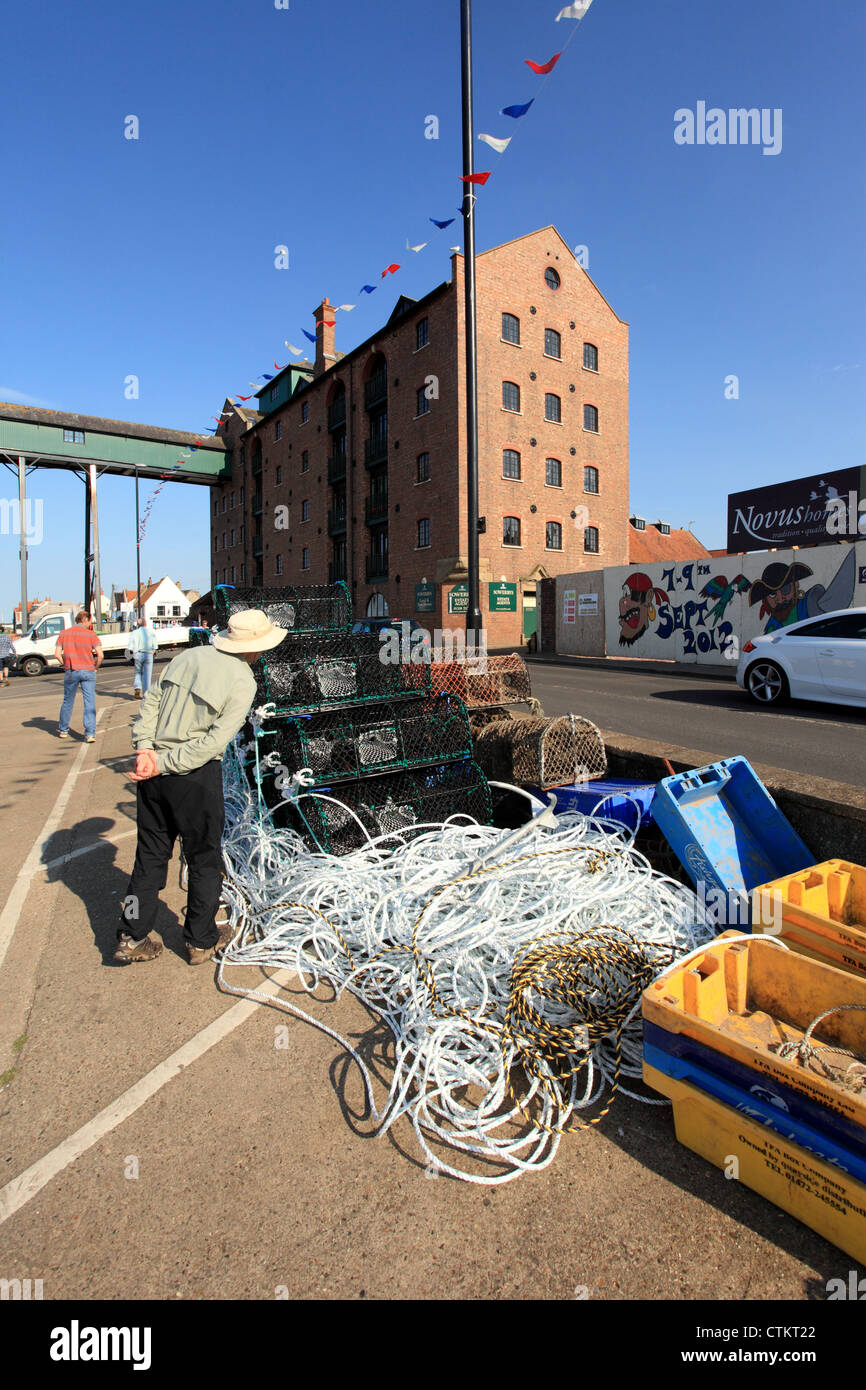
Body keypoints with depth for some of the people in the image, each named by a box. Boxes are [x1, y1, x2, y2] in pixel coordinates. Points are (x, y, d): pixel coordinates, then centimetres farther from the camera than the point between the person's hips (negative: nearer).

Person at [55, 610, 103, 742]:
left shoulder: (63, 634, 7)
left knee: (68, 701, 18)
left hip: (70, 672, 3)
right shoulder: (91, 634, -3)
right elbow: (100, 654, -11)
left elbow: (57, 654, 0)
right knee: (90, 703, -2)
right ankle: (90, 734, -8)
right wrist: (96, 667, 4)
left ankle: (63, 730, 31)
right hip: (88, 671, -3)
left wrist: (65, 665, 12)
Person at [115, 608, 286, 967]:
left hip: (154, 769, 6)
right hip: (196, 776, -6)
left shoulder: (189, 656, 7)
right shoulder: (243, 681, -10)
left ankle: (132, 937, 28)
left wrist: (146, 750, -3)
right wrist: (165, 764, -12)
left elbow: (150, 701, 4)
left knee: (150, 854, 18)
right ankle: (201, 941, 27)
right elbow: (216, 740, -17)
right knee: (204, 859, 13)